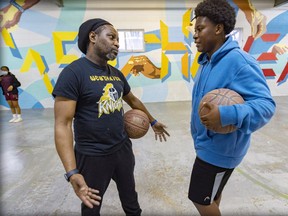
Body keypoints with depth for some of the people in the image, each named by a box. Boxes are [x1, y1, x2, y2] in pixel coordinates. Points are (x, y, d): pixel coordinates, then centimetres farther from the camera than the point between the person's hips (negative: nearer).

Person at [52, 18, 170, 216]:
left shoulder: (117, 74, 4)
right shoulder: (73, 72, -17)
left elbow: (133, 100, 19)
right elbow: (62, 125, -21)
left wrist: (153, 121, 25)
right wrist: (72, 173, -29)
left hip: (123, 147, 6)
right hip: (92, 155, -6)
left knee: (129, 194, 27)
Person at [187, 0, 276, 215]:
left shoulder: (239, 62, -24)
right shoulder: (207, 62, 5)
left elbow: (266, 104, -26)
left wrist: (226, 115, -41)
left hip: (220, 147, -8)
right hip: (208, 143, 9)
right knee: (212, 193, 27)